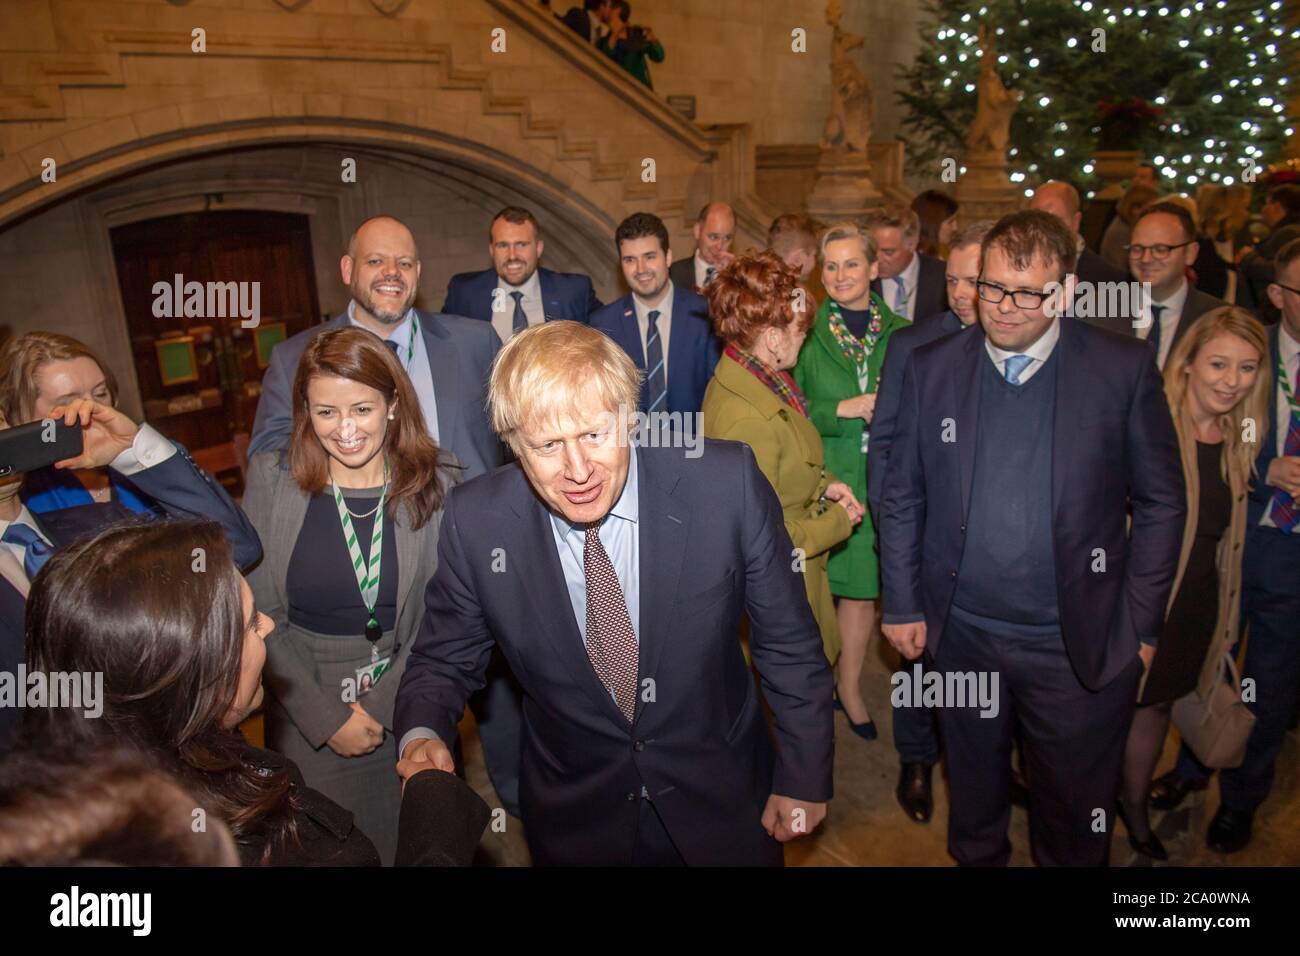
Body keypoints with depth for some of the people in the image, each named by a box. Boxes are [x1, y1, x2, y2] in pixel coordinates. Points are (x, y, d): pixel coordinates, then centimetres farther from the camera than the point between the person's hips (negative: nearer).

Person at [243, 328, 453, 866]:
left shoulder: (435, 483, -8)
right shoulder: (272, 480, -5)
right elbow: (258, 615, -4)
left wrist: (379, 706, -12)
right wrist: (325, 718, -10)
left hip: (406, 705, 0)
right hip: (305, 716, 1)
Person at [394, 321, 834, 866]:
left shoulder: (728, 485, -23)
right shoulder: (475, 521, -19)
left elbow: (788, 644, -11)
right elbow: (443, 661, -4)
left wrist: (803, 778, -3)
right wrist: (421, 735, -24)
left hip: (722, 803, 0)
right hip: (574, 821, 1)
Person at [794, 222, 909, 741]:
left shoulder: (901, 333, 4)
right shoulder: (806, 333, -2)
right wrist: (842, 410, -17)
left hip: (881, 480, 2)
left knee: (862, 589, 9)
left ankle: (849, 686, 30)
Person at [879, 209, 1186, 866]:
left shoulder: (1124, 370, -8)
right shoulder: (931, 367, -3)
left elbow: (1160, 504, -3)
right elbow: (901, 496, 2)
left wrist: (1139, 625, -4)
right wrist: (901, 605, 0)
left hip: (1080, 646, -1)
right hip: (960, 634, 2)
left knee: (1075, 811, 18)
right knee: (973, 793, 22)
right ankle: (976, 858, 48)